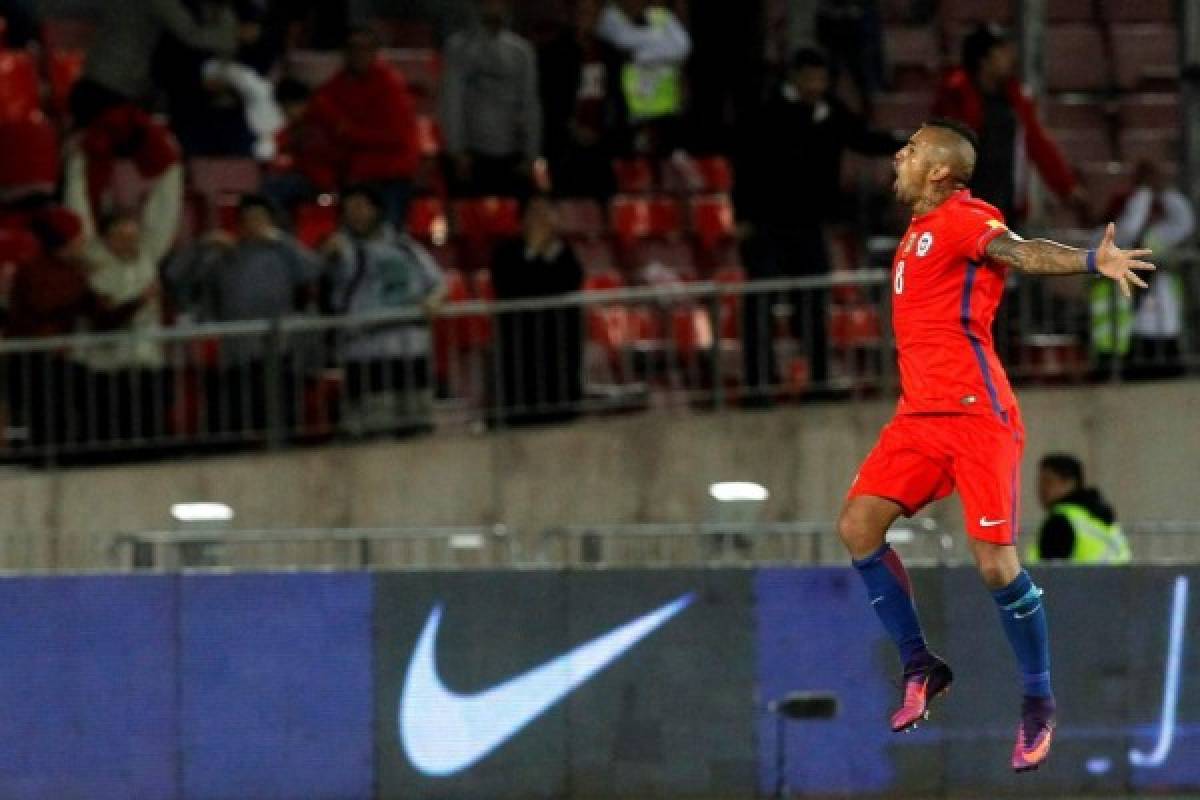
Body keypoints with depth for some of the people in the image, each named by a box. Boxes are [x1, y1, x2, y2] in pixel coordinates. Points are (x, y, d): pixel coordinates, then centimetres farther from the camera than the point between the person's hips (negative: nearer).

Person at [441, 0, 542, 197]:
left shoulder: (522, 50, 9)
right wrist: (458, 151, -7)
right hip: (473, 155, -2)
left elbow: (530, 105, 8)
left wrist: (531, 155, 1)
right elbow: (452, 101, 0)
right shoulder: (459, 46, 4)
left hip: (511, 154, 2)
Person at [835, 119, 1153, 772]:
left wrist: (1091, 261, -47)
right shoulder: (918, 230, 16)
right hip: (920, 415, 8)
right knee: (857, 526, -3)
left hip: (978, 417, -8)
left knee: (995, 562, -10)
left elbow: (1015, 250, -29)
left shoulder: (962, 219, -10)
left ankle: (1039, 703, 4)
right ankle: (919, 667, 8)